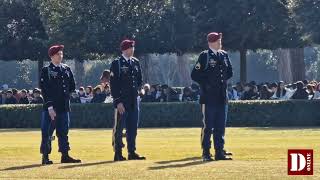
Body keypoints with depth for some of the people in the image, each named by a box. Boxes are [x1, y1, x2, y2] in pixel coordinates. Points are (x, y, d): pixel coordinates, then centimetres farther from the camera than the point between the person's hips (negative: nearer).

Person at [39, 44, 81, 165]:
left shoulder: (66, 69, 13)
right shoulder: (46, 71, -4)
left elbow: (72, 87, 20)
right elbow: (45, 90, -11)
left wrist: (64, 93, 7)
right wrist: (49, 106, -18)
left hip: (64, 106, 5)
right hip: (51, 107, -5)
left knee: (63, 132, 10)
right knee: (47, 132, -4)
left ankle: (65, 156, 14)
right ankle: (45, 157, 0)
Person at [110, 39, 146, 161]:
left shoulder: (136, 62, 12)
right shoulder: (117, 63, -6)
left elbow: (139, 80, 23)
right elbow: (113, 84, -10)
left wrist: (138, 89, 4)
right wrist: (118, 101, -15)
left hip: (133, 100, 6)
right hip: (121, 101, -6)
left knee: (133, 127, 8)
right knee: (119, 128, -2)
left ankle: (132, 152, 14)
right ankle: (118, 154, 3)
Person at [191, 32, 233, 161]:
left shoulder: (224, 55, 12)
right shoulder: (204, 56, -6)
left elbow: (229, 72, 24)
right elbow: (195, 75, -8)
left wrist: (222, 80, 10)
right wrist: (206, 83, -10)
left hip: (222, 96, 6)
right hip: (209, 97, -6)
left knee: (220, 126, 8)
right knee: (208, 126, -4)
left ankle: (220, 152, 14)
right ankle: (206, 153, 0)